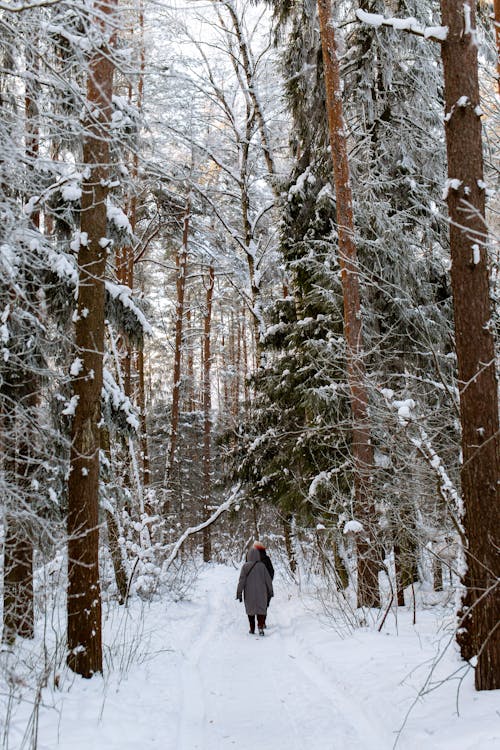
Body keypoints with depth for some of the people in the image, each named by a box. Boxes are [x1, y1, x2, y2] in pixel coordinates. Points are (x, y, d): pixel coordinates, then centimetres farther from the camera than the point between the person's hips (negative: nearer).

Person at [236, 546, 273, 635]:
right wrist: (270, 592, 12)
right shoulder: (262, 566, -7)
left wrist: (239, 594, -3)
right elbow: (268, 580, 0)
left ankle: (252, 629, 20)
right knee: (261, 609, 2)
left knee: (250, 610, 15)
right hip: (261, 593, 0)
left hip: (249, 593, 0)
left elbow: (241, 581, -9)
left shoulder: (245, 566, -10)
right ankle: (260, 626, -18)